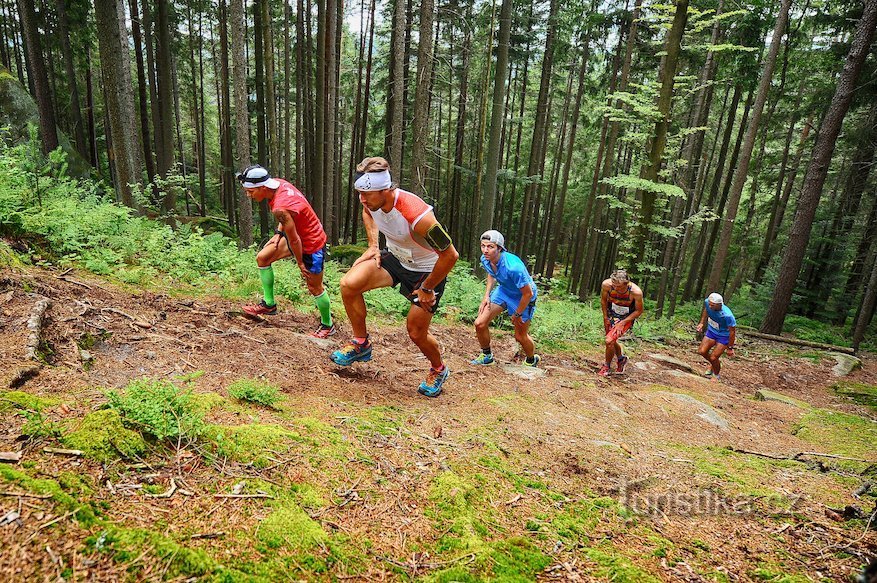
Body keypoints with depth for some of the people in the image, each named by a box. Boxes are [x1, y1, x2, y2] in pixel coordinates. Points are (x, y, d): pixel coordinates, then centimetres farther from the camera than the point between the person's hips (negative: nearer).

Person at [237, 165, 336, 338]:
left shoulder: (280, 208, -35)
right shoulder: (278, 183, -9)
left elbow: (294, 240, -24)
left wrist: (300, 263, -11)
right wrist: (279, 233, 7)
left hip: (311, 245, -9)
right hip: (297, 234, 9)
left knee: (314, 288, 6)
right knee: (262, 258, 9)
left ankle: (327, 325, 26)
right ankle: (269, 304, 21)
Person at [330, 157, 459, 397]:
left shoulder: (417, 215, -37)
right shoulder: (372, 201, -15)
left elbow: (450, 255, -29)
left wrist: (427, 289, -18)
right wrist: (373, 246, 2)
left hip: (427, 271, -5)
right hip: (394, 258, 6)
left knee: (416, 333, 1)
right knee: (349, 284, -18)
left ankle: (438, 370, 34)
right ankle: (361, 344, 4)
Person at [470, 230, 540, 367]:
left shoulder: (513, 267, -39)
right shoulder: (485, 260, -17)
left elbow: (528, 294, -28)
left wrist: (517, 314, -15)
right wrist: (487, 295, -4)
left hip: (523, 297, -6)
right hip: (503, 291, 6)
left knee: (520, 336, 7)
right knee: (480, 323, -5)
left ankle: (532, 361, 39)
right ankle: (487, 356, 19)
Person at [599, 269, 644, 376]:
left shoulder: (636, 292, -33)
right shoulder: (606, 284, -26)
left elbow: (639, 311, -15)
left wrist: (622, 323, -19)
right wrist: (605, 317, -2)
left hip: (627, 318, -4)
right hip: (612, 314, 4)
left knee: (609, 341, -19)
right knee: (611, 341, 18)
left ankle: (607, 366, 6)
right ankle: (621, 359, 49)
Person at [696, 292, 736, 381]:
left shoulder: (727, 316, -38)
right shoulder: (707, 302, -23)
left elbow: (732, 332, -23)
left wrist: (730, 348, -13)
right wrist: (702, 323, 6)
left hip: (724, 336, -5)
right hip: (711, 331, 5)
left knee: (713, 357, -6)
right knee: (702, 351, -1)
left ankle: (716, 375, 25)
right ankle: (713, 365, 32)